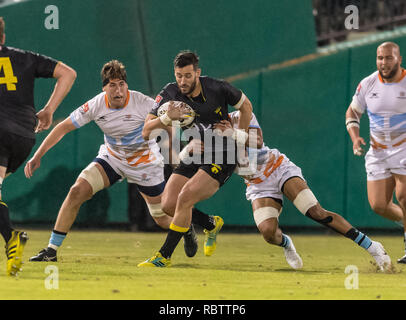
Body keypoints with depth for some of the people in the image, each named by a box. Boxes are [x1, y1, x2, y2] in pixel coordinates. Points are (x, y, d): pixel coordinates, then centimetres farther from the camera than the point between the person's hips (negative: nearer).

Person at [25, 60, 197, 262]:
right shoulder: (96, 105, -18)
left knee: (163, 219, 4)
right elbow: (63, 127, -10)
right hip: (111, 158, 2)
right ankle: (51, 251, -11)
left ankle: (187, 230, 44)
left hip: (145, 163, -2)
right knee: (77, 191, -19)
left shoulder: (143, 103, -26)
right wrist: (38, 156, -15)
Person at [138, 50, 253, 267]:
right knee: (169, 205, -6)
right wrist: (167, 118, -30)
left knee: (185, 198, -22)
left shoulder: (217, 88, -13)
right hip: (191, 158, 5)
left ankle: (164, 257, -14)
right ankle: (212, 224, 22)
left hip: (220, 159, -5)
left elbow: (245, 106, 8)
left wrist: (240, 134, 1)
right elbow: (146, 132, -13)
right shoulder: (170, 94, -8)